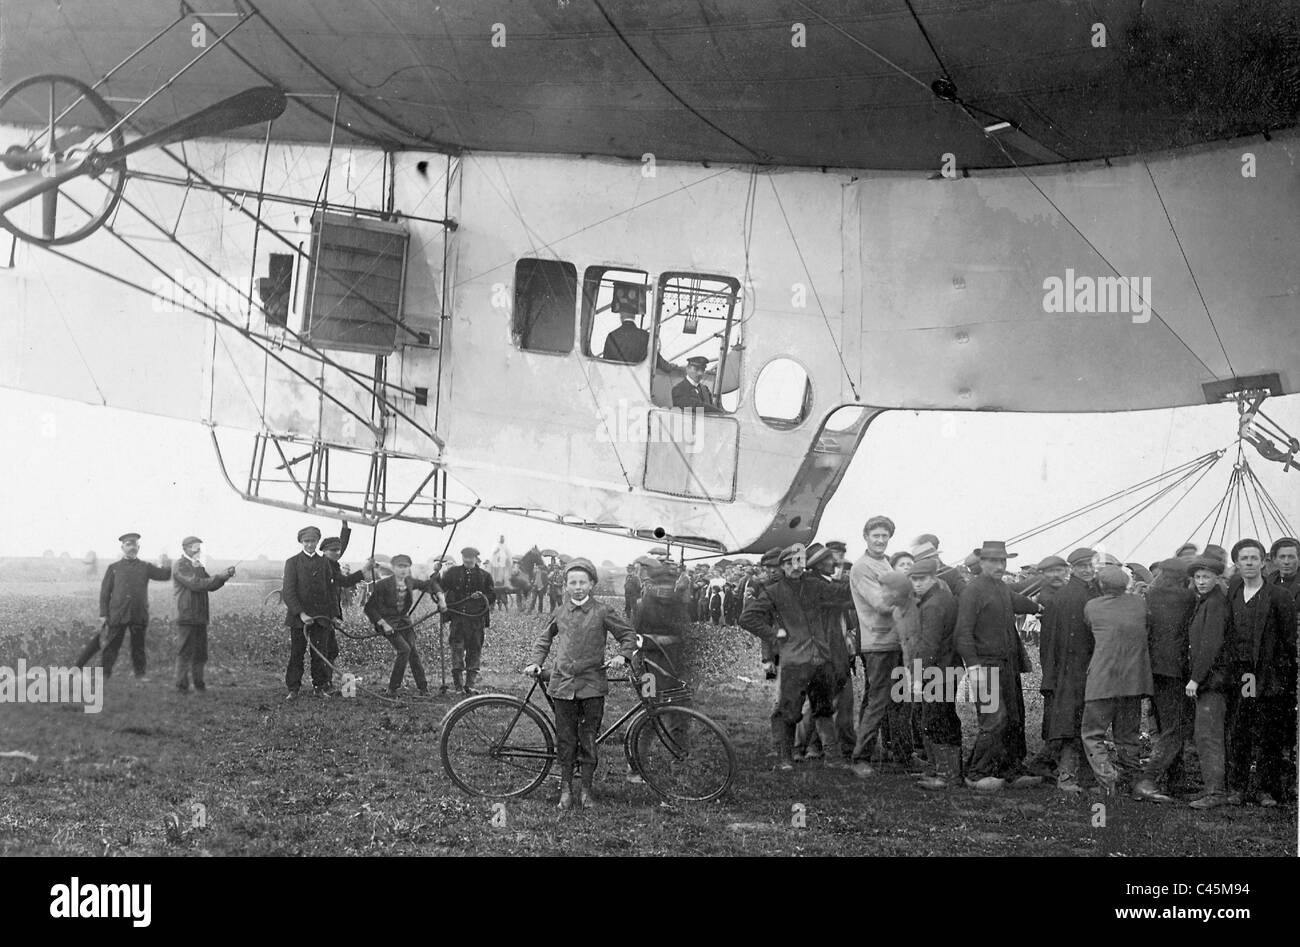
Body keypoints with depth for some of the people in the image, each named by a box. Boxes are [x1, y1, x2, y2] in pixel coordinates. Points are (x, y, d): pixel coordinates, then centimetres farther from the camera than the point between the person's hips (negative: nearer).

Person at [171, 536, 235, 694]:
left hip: (200, 617, 8)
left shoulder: (198, 565, 20)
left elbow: (211, 586, 18)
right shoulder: (180, 566, -7)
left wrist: (226, 575, 1)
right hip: (186, 617, -8)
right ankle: (182, 686, 0)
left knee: (201, 653, 9)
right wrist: (219, 576, -17)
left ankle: (199, 684, 16)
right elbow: (195, 584, -18)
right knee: (185, 652, -5)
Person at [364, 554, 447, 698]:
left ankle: (423, 688, 5)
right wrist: (383, 624, -20)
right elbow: (369, 608, -13)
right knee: (404, 649, -21)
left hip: (403, 620, 5)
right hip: (387, 621, -5)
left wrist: (441, 598, 2)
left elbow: (429, 584, 16)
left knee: (413, 651, -4)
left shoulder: (409, 582, -1)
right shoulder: (383, 585, -17)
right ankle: (393, 688, -10)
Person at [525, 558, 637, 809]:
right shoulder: (560, 613, 8)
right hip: (563, 683, 2)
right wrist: (535, 662, 9)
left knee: (588, 739, 2)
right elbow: (544, 640, 22)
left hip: (592, 684, -2)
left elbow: (628, 635, 5)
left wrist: (623, 656, -12)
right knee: (565, 739, 4)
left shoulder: (602, 612, -1)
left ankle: (587, 789, 12)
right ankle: (566, 787, 14)